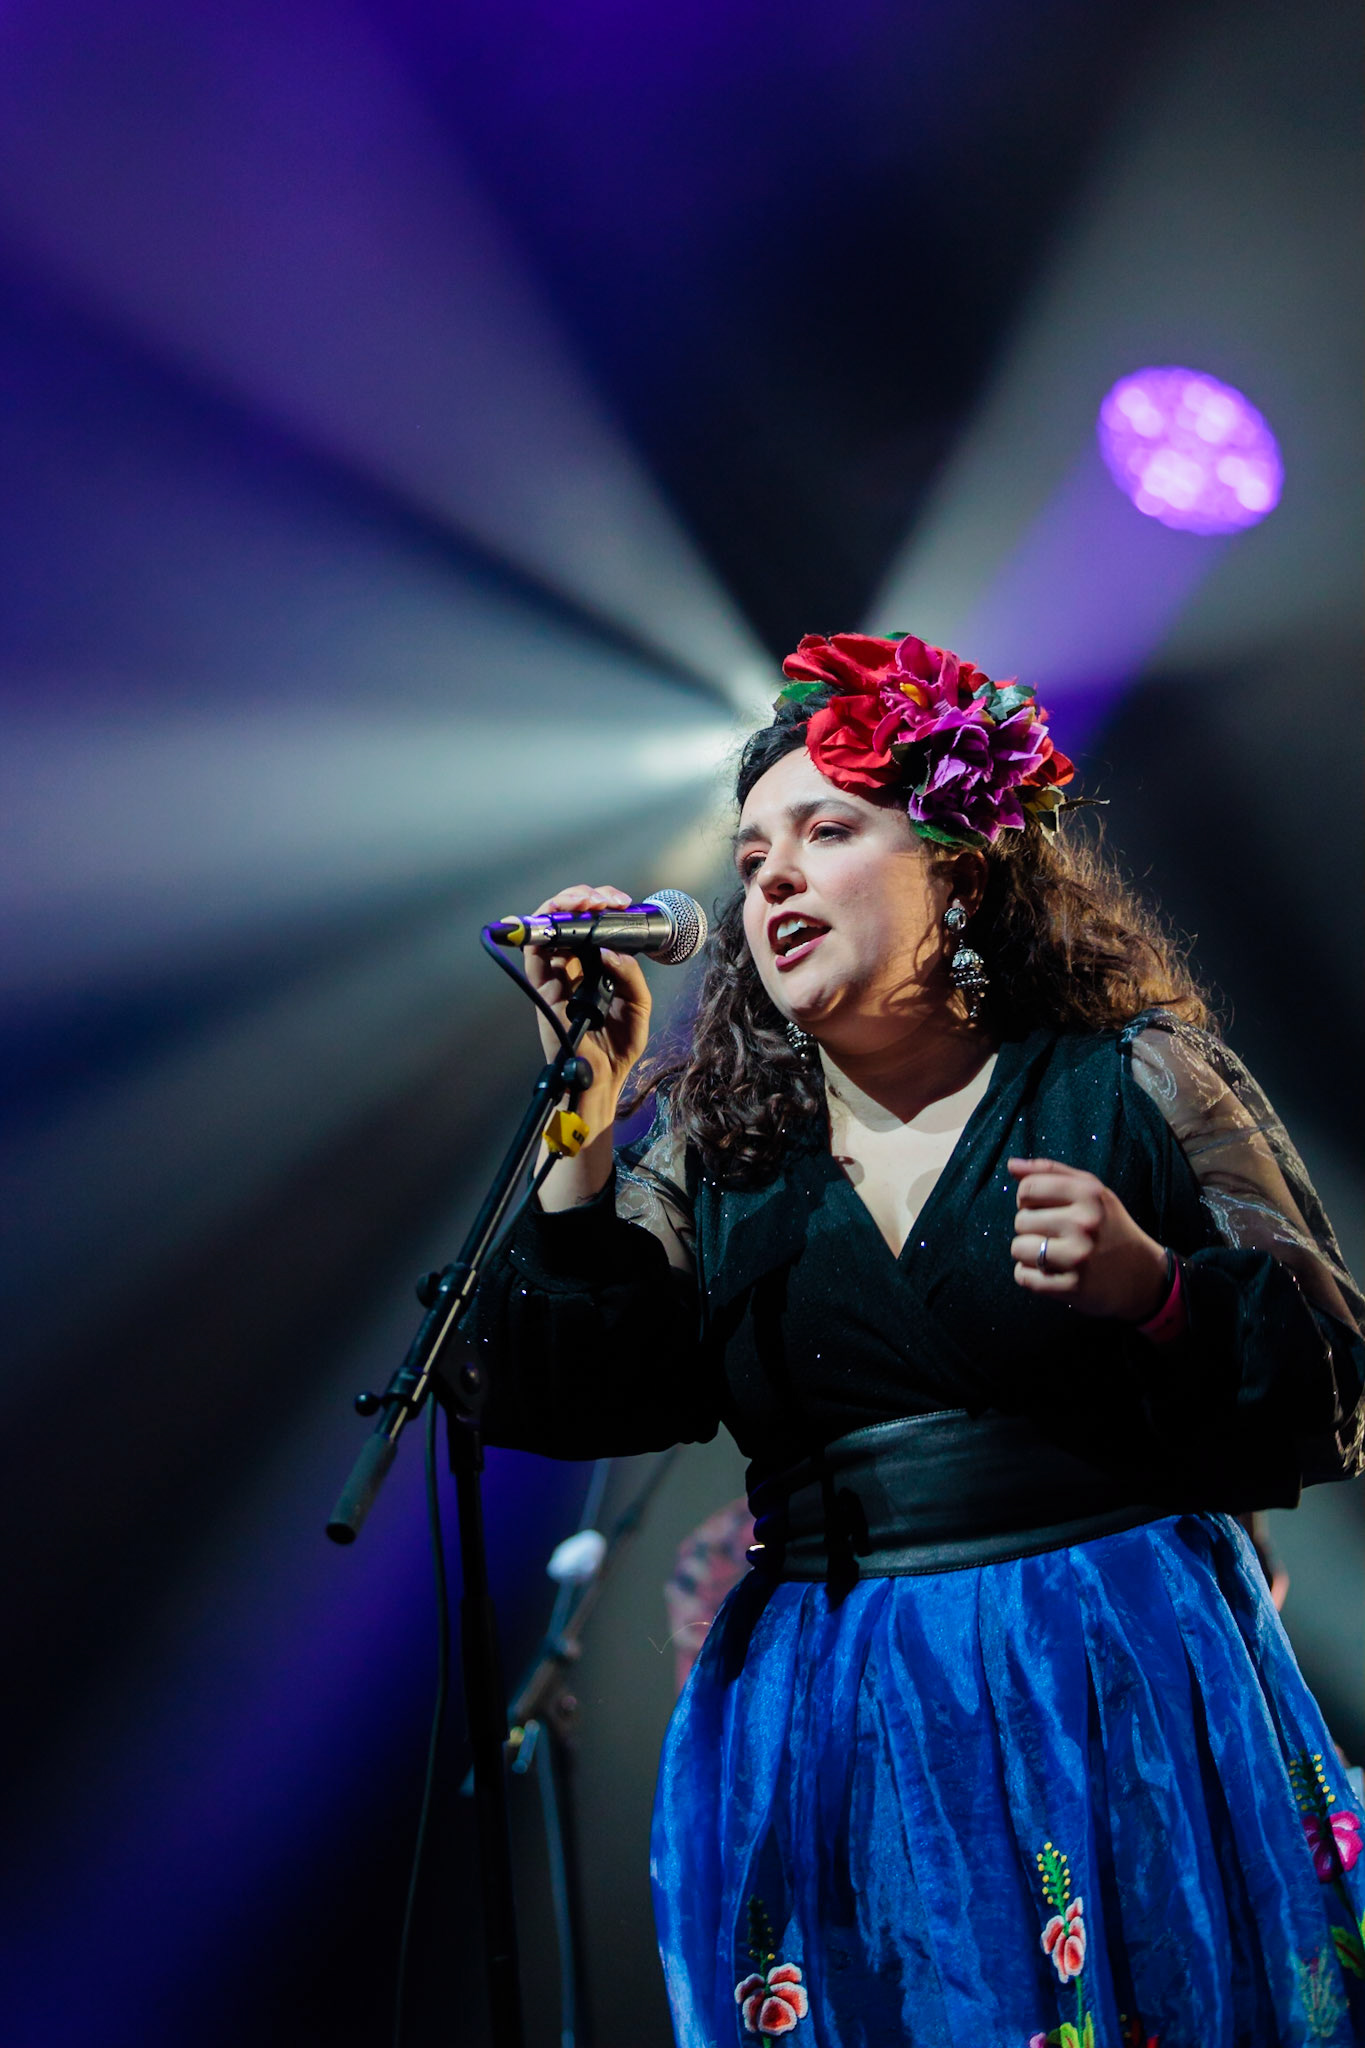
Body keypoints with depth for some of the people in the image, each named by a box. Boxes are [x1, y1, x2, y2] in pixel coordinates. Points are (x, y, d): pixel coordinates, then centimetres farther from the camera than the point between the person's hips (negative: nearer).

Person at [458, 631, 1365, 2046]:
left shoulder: (1132, 1081, 0)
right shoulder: (709, 1142, 8)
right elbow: (571, 1394, -3)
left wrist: (1153, 1291, -20)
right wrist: (585, 1110, -7)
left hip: (1126, 1690, -2)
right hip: (825, 1719, 2)